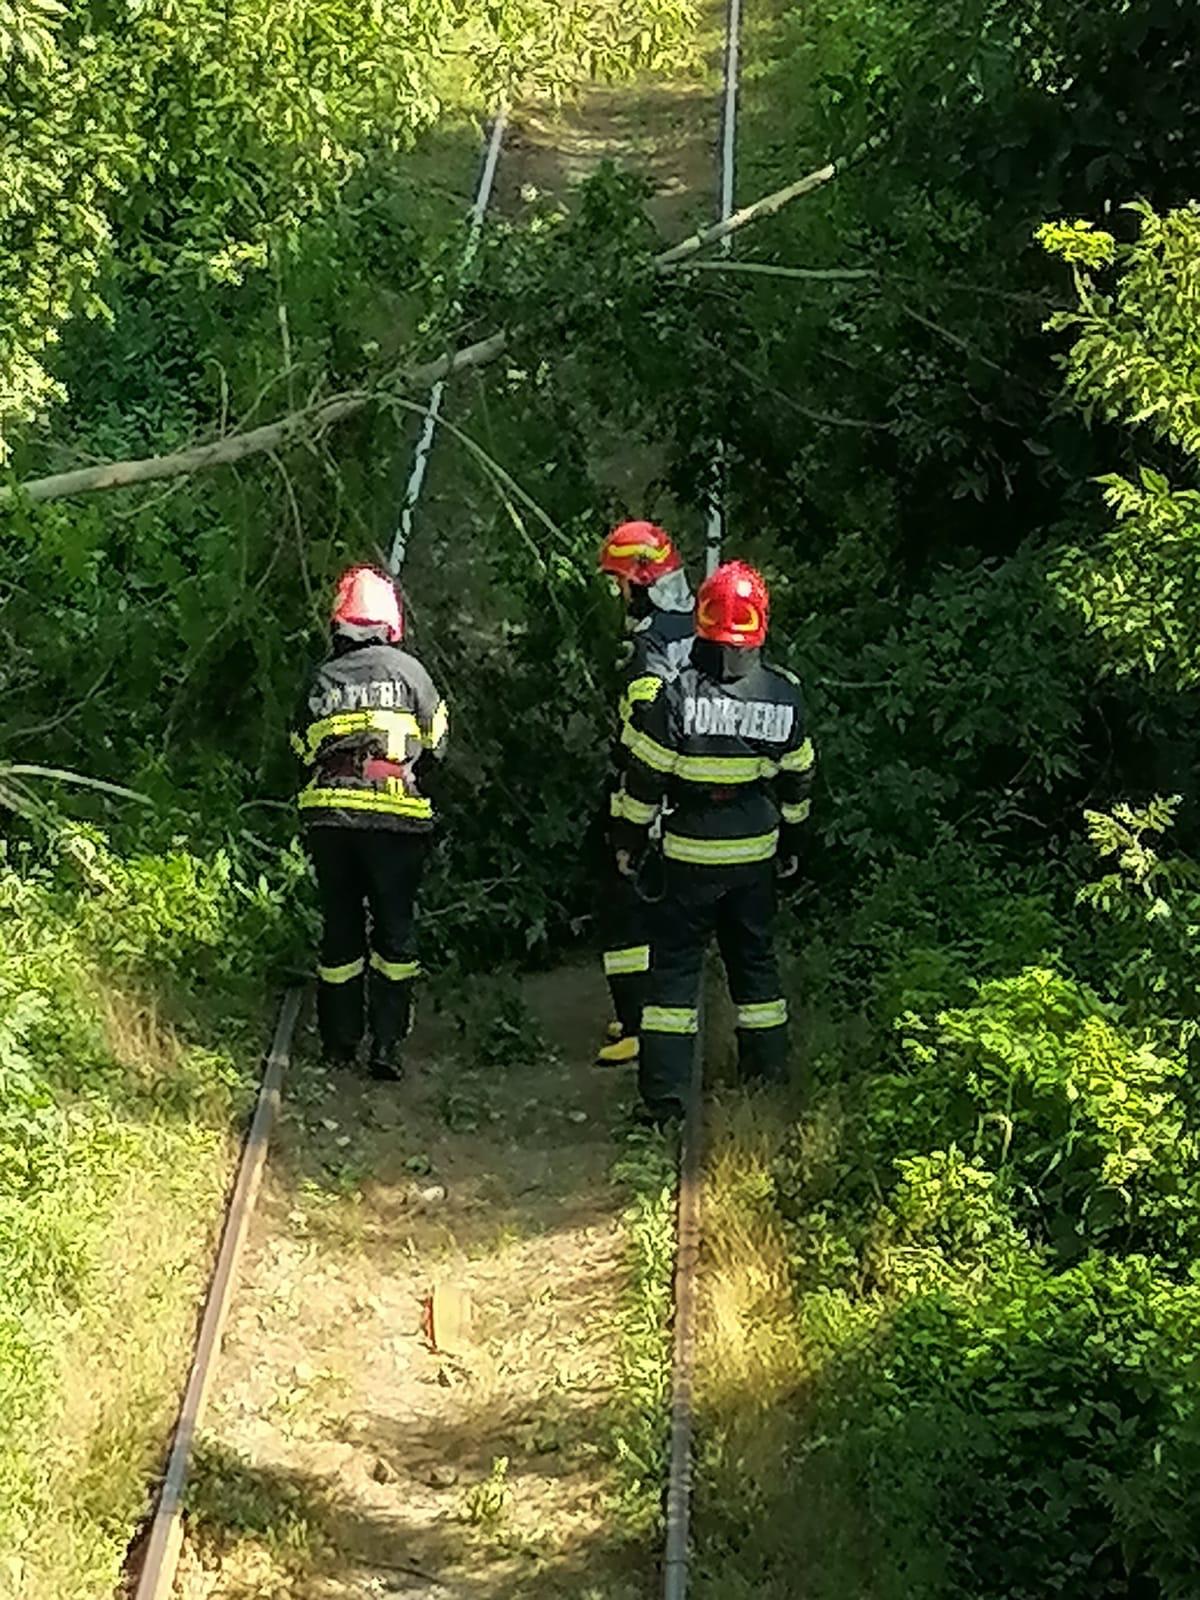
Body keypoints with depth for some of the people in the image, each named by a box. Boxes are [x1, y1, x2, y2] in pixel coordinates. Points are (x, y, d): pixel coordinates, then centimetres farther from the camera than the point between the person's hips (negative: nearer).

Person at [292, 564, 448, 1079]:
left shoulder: (322, 680, 10)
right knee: (394, 928, 5)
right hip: (395, 817, -3)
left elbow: (304, 753, 14)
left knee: (340, 927, 12)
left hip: (327, 818, 3)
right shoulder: (406, 671, 3)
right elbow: (434, 745, 9)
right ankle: (387, 1043, 0)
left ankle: (339, 1042, 18)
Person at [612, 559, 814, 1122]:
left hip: (691, 854, -3)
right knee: (754, 956, 18)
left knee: (676, 960, 2)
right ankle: (769, 1070, 27)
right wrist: (791, 843, 22)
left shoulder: (675, 693, -15)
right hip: (757, 852, 3)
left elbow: (646, 778, -10)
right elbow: (797, 780, 9)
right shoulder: (784, 695, -2)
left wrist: (630, 840, 3)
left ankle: (665, 1090, -2)